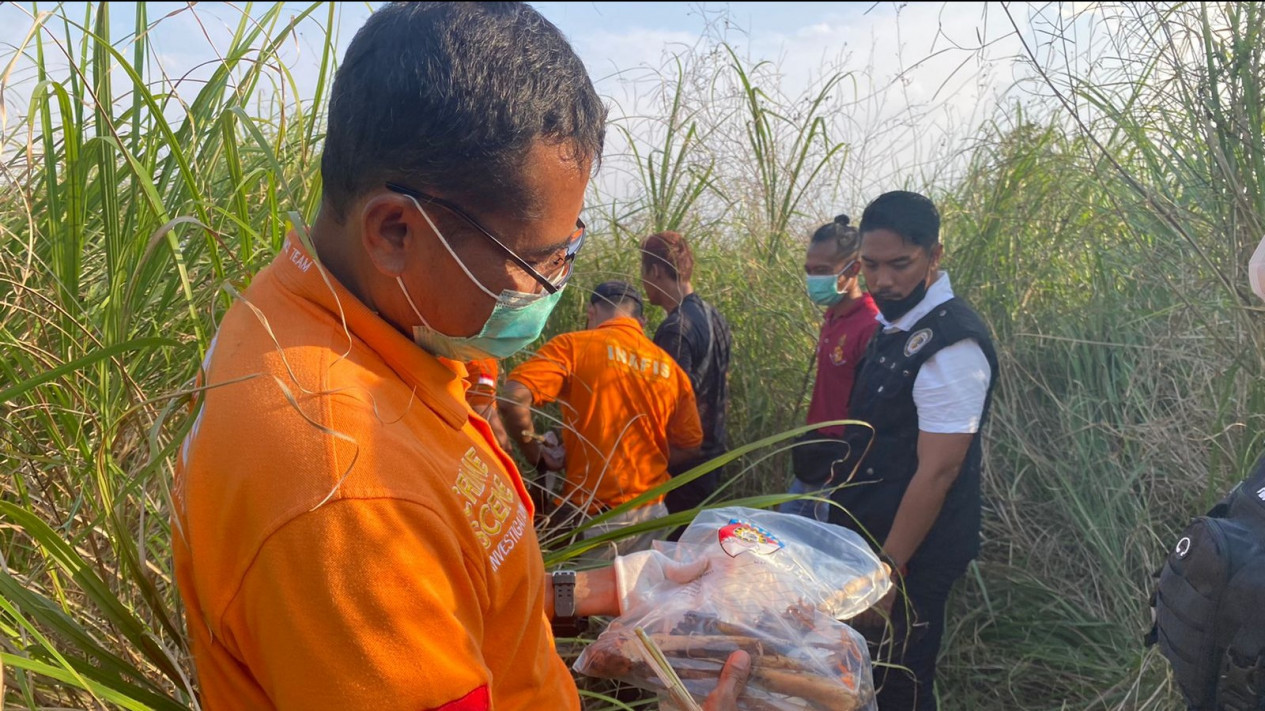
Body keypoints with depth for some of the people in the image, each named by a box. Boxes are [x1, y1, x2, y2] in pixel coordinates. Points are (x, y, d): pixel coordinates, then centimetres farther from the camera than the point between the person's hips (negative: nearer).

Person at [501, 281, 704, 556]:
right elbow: (689, 447, 9)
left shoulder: (573, 345, -7)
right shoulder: (668, 366, 4)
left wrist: (536, 456, -4)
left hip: (591, 515, -4)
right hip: (651, 513, 4)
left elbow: (514, 399, -18)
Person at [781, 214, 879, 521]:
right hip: (814, 464, 9)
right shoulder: (832, 317, 8)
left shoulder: (872, 327, -22)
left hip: (842, 472, -9)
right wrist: (810, 445, 16)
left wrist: (839, 465, -17)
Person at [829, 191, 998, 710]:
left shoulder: (952, 343, -22)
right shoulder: (893, 324, 6)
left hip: (911, 557, -8)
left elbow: (937, 471, -23)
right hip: (871, 540, 8)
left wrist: (888, 571, -19)